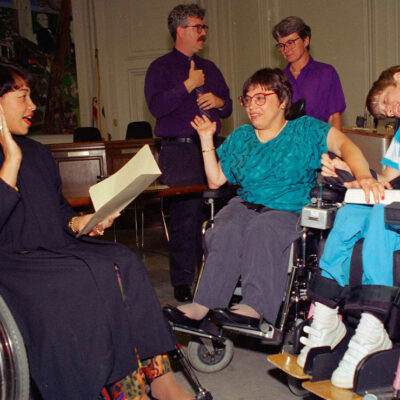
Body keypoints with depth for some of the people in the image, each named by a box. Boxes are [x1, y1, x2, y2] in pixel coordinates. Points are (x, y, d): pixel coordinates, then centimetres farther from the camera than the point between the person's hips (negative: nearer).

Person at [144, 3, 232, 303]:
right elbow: (156, 106, -12)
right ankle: (182, 282, 2)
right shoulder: (161, 68, 3)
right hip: (179, 151, -5)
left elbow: (227, 107, 25)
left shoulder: (209, 68, 22)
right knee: (185, 215, -8)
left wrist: (219, 101, 3)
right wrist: (189, 85, -11)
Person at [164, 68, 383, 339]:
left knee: (261, 229, -37)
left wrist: (363, 176, -29)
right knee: (227, 231, -31)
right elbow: (215, 180, 18)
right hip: (245, 205, 3)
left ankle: (254, 306, -42)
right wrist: (206, 138, 12)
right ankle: (203, 305, -38)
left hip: (289, 211, -3)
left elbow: (344, 144, -9)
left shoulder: (304, 130, 7)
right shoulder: (240, 137, 20)